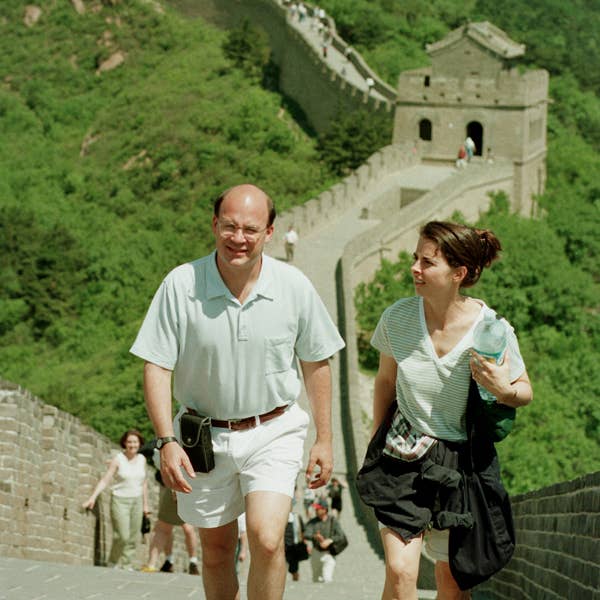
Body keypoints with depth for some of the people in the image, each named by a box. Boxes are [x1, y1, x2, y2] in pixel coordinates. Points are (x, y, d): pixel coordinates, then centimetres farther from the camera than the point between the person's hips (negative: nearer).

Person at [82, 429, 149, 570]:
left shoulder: (142, 459, 6)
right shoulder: (117, 459, -8)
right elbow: (104, 480, -14)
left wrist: (145, 504, 15)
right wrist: (93, 497, -25)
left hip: (136, 500, 5)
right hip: (120, 500, -5)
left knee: (133, 537, 2)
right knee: (122, 536, -12)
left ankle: (127, 565, 11)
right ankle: (113, 562, 8)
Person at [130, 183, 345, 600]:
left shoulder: (294, 286, -8)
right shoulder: (181, 285, -12)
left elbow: (316, 364, 4)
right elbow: (156, 367, -9)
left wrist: (324, 439, 5)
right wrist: (167, 440, -19)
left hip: (273, 431, -1)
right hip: (205, 436, 1)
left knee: (266, 539, -18)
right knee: (216, 549, 14)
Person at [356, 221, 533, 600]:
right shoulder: (398, 317, -9)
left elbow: (525, 391, -1)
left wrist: (504, 390, -24)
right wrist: (377, 443, 16)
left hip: (460, 460, 0)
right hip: (404, 455, 1)